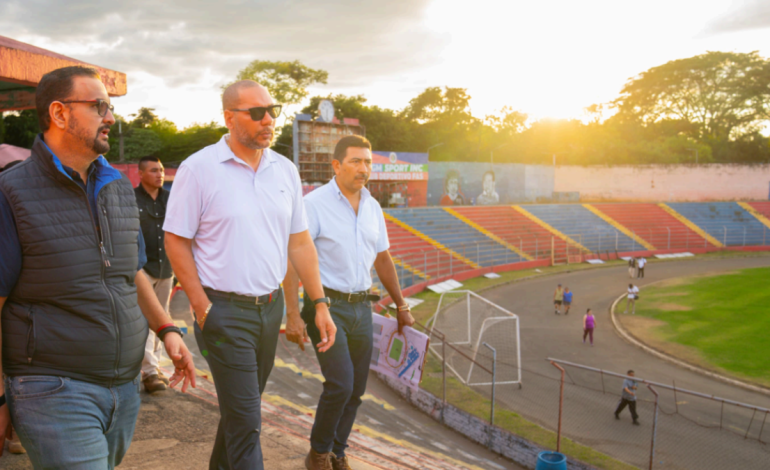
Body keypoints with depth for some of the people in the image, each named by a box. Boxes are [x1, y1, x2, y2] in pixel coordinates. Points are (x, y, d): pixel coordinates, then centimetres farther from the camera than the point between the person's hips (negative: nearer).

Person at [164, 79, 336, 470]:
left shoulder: (285, 170, 6)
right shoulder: (198, 169, -9)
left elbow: (300, 242, 9)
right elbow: (176, 241, -6)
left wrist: (319, 304, 5)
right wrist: (203, 307, -11)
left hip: (271, 305, 6)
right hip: (225, 310, -5)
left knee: (242, 405, 20)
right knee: (245, 421, -4)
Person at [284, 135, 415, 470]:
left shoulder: (373, 207, 10)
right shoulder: (314, 204, -10)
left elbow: (383, 259, 20)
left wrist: (401, 305, 22)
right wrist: (293, 314, -20)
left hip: (362, 307, 6)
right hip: (327, 306, -6)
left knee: (356, 390, 9)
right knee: (340, 384, -13)